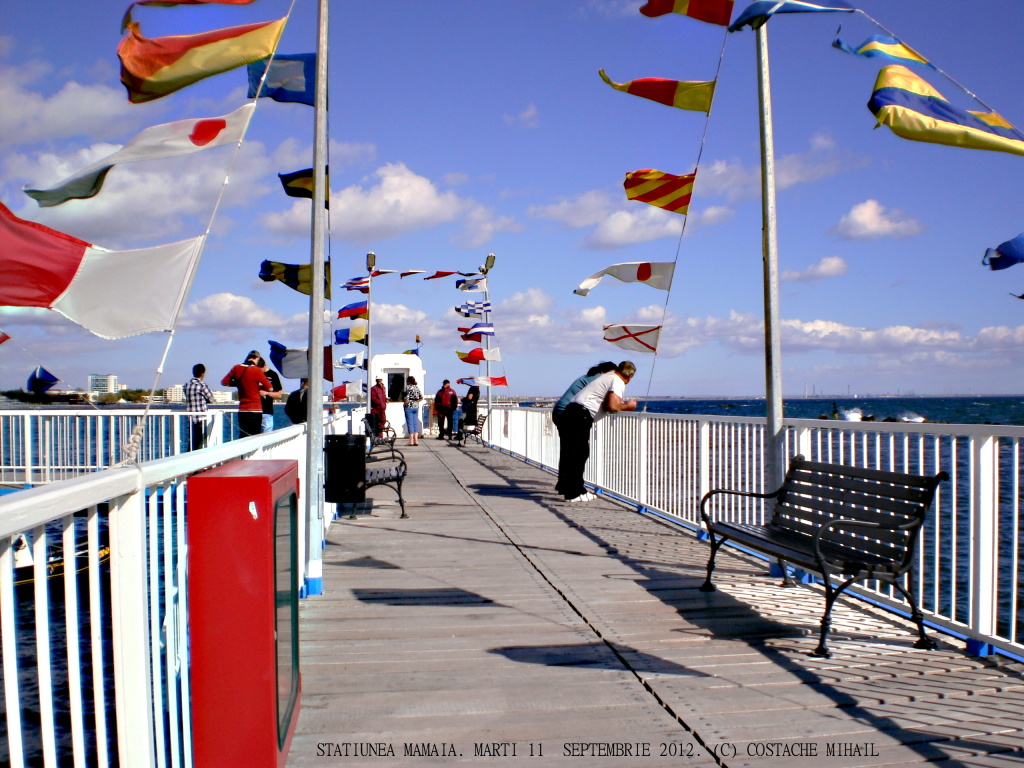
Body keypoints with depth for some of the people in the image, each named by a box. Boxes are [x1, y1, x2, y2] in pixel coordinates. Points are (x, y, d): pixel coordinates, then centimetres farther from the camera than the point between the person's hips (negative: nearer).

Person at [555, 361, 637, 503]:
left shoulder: (607, 376, 21)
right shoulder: (618, 383, -6)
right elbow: (612, 406, -19)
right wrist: (626, 406, -1)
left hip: (569, 411, 9)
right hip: (581, 417, -9)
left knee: (569, 452, 19)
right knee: (579, 454, -4)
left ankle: (564, 486, 33)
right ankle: (574, 493, 0)